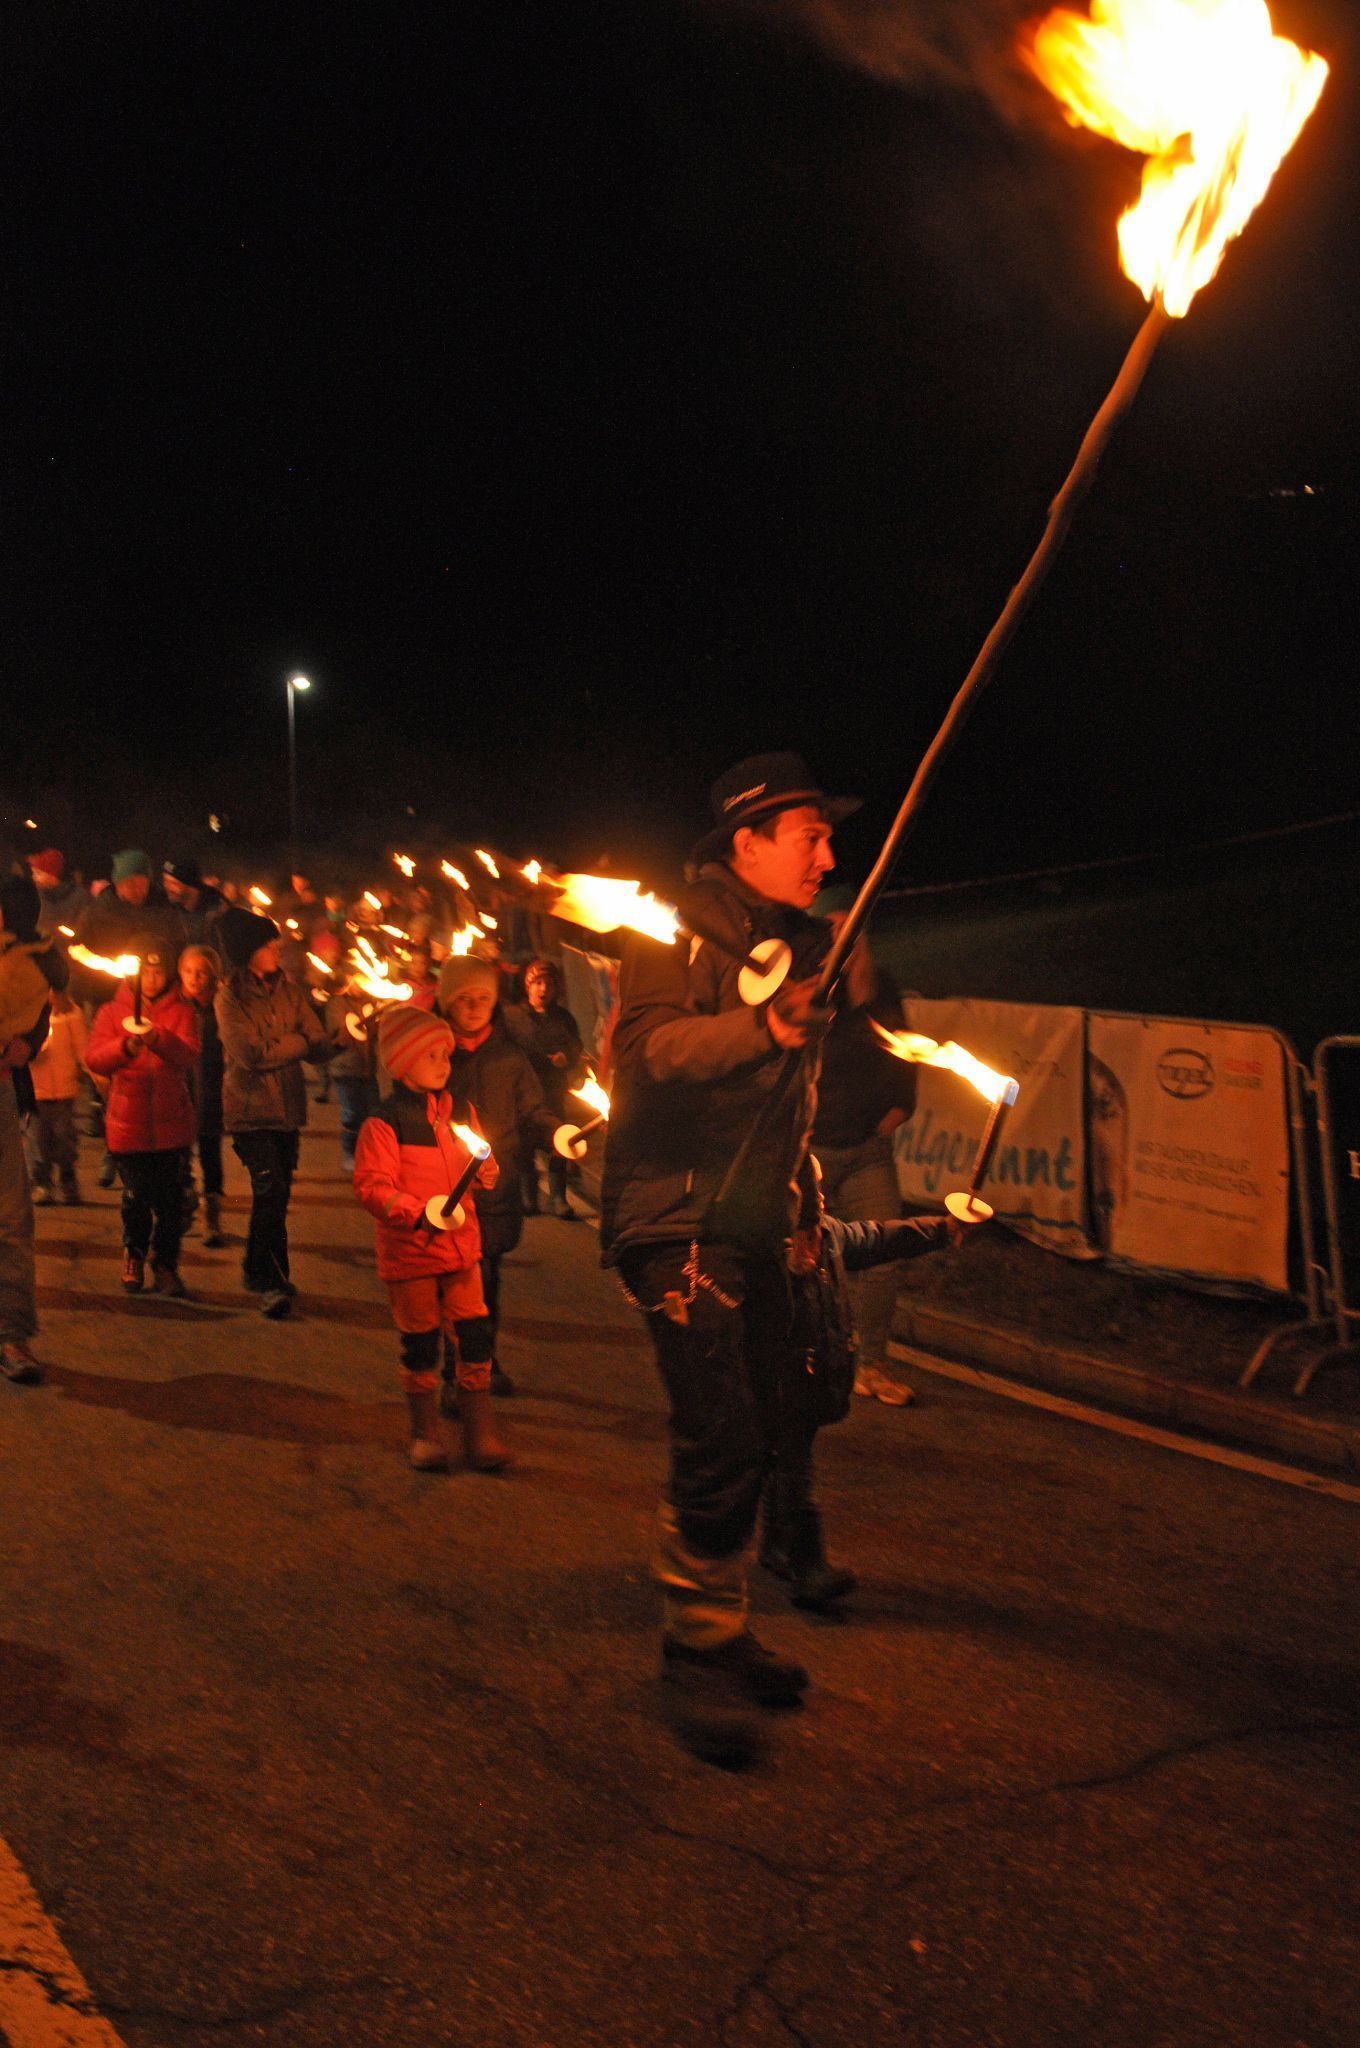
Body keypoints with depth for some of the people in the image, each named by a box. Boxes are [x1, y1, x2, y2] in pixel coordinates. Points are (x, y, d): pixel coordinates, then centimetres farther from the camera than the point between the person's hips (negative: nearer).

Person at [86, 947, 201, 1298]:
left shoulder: (182, 1011, 4)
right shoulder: (113, 1012, 7)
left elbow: (189, 1056, -11)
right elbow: (94, 1059, -5)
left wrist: (158, 1039, -30)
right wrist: (125, 1047, -24)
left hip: (171, 1122, 0)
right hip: (128, 1122, 0)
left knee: (171, 1199, -1)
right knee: (136, 1197, 3)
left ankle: (165, 1266, 14)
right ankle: (134, 1255, 28)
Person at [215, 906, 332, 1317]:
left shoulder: (289, 991, 8)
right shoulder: (229, 998, -5)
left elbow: (322, 1047, 0)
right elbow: (249, 1054, -17)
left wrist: (273, 1048, -18)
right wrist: (297, 1042, -7)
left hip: (288, 1107, 5)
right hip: (250, 1109, -5)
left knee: (277, 1194, 8)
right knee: (270, 1188, -16)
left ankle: (257, 1272, 27)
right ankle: (271, 1281, -6)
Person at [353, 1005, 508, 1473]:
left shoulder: (460, 1112, 9)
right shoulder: (384, 1123, -11)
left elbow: (477, 1171, 19)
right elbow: (372, 1185, -16)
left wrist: (485, 1172, -5)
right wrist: (418, 1214, -29)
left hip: (461, 1246, 4)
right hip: (409, 1252, -4)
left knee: (474, 1338, 0)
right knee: (421, 1344, 7)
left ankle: (480, 1435, 10)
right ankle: (425, 1435, 24)